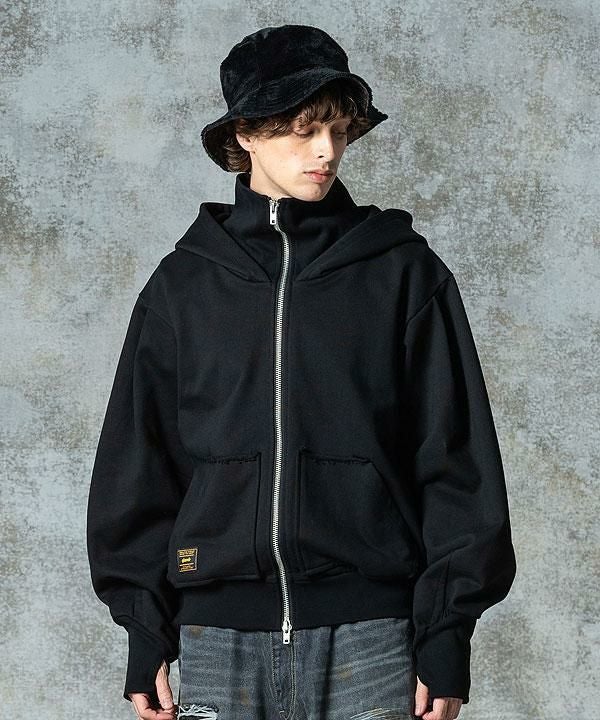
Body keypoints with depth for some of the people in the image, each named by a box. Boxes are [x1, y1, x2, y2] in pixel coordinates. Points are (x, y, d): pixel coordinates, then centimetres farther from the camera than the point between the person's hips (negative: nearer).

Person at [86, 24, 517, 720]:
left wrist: (448, 635, -2)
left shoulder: (404, 272, 5)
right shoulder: (183, 283, 9)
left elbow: (455, 459, 3)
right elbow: (139, 462, 11)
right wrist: (146, 634, 5)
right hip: (220, 634, 1)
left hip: (368, 634, -1)